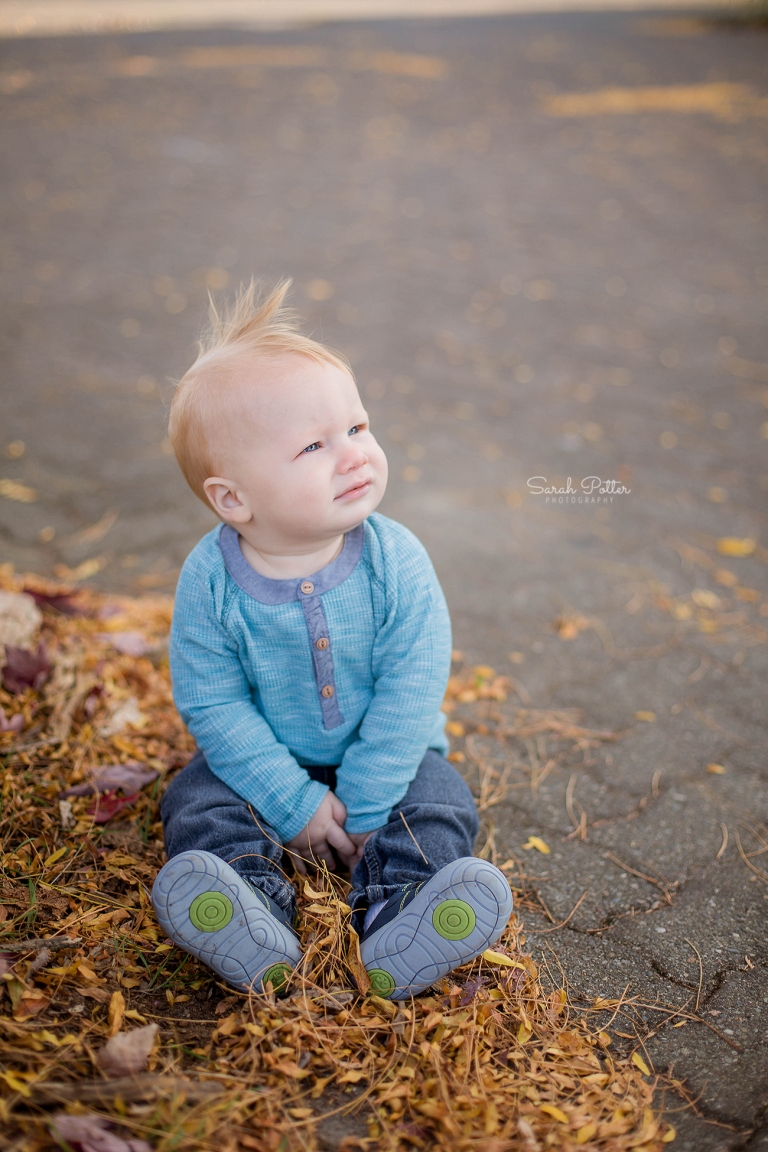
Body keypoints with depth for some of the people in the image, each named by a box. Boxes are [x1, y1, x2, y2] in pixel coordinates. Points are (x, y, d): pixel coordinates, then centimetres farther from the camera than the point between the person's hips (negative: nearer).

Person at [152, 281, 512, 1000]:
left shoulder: (395, 561, -22)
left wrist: (362, 810, -19)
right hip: (263, 761, 1)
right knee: (197, 801, -19)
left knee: (438, 806, -21)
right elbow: (213, 706, -17)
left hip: (383, 758, 0)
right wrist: (293, 803, -20)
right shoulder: (210, 581, -22)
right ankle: (255, 903, -31)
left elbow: (409, 693, -18)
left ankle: (395, 920, -31)